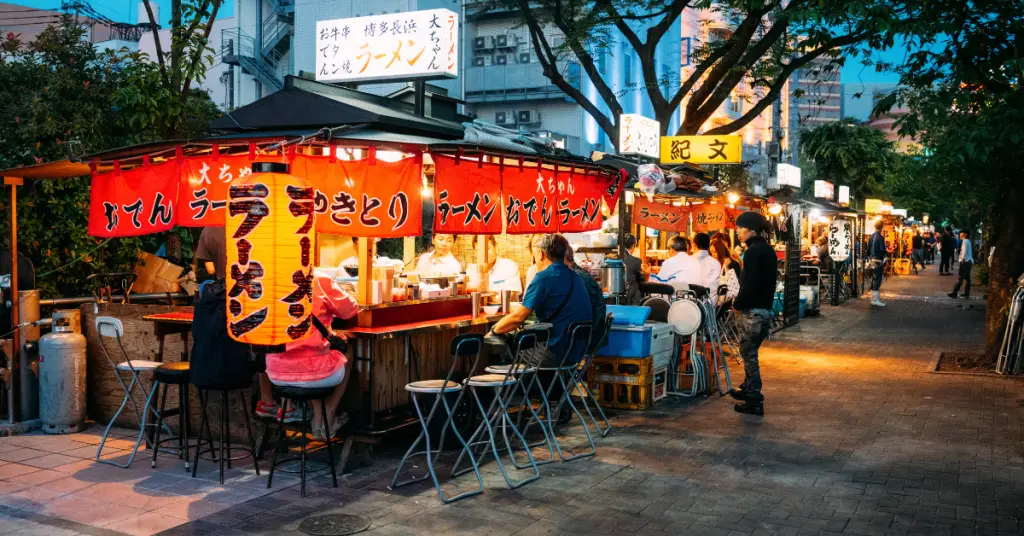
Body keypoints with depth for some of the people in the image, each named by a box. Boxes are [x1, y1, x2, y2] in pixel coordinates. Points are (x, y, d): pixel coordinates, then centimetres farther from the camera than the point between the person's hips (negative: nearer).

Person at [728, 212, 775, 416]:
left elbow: (749, 284, -23)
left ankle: (754, 402, 0)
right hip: (765, 308, 9)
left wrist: (737, 304, -9)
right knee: (750, 353, 21)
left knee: (749, 355, -3)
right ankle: (749, 390, 33)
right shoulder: (768, 250, 12)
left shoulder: (753, 252, -17)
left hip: (751, 311, -9)